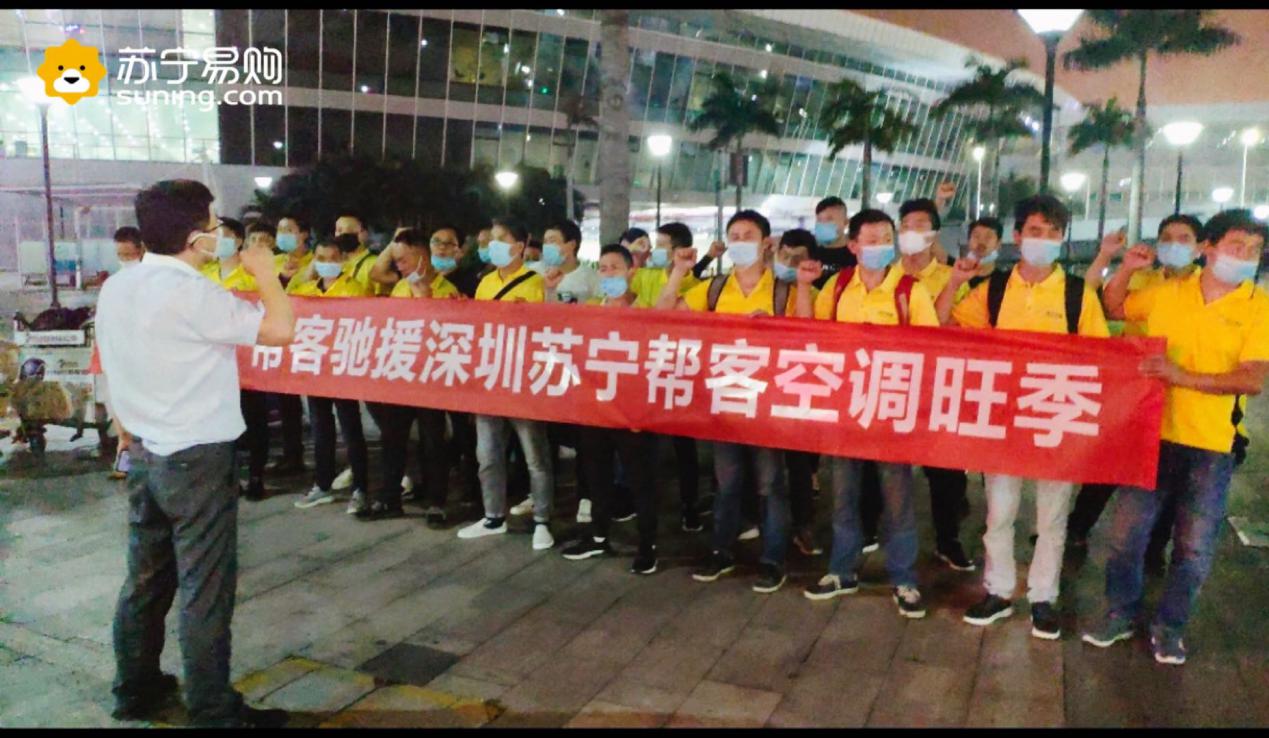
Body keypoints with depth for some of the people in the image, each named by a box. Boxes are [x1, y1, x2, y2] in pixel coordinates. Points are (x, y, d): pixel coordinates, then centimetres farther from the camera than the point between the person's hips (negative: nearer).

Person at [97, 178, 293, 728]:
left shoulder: (116, 288, 6)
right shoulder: (191, 292, -20)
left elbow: (112, 374, 14)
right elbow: (281, 329, -24)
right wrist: (264, 273, -7)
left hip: (144, 455, 8)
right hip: (197, 459, -8)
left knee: (146, 578, 19)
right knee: (204, 590, 1)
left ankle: (134, 689, 33)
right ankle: (214, 713, 11)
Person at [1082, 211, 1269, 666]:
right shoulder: (1165, 292, 2)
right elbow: (1112, 309, 18)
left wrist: (1184, 376, -27)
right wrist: (1126, 270, 1)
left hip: (1210, 445, -1)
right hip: (1150, 433, 1)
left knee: (1195, 547, 9)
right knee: (1127, 532, 7)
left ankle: (1169, 626, 28)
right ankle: (1121, 612, 26)